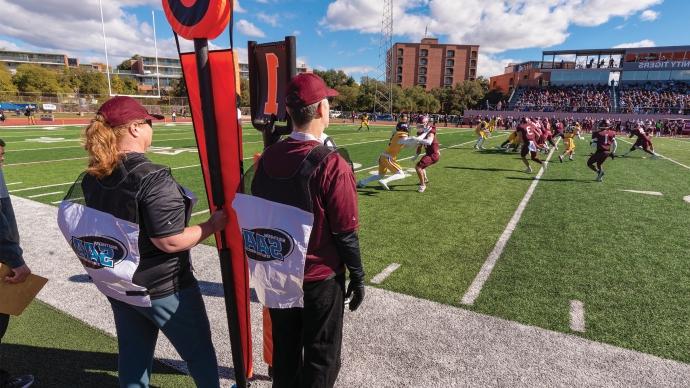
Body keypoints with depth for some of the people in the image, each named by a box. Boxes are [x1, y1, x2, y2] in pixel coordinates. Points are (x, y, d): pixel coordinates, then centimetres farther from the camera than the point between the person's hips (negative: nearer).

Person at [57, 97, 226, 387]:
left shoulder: (92, 177, -1)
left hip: (118, 285, 8)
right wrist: (213, 225, -15)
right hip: (162, 288, -7)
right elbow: (170, 241, -26)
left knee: (133, 354, 23)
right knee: (199, 350, 15)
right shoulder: (152, 179, -26)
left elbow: (88, 226, 9)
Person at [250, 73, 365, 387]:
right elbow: (345, 232, -18)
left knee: (284, 350, 24)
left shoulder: (267, 157, -5)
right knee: (321, 358, 16)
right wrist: (358, 275, -3)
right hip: (321, 278, -5)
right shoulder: (332, 164, -22)